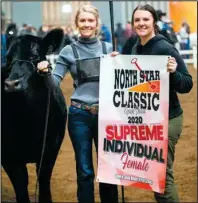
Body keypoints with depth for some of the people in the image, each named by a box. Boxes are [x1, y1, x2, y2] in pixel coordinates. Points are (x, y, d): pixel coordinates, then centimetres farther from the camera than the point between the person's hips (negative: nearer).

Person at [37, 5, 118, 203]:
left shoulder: (108, 48, 3)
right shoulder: (68, 51, -1)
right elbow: (54, 82, -4)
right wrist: (45, 72, -23)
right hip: (79, 115, -1)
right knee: (84, 170, 7)